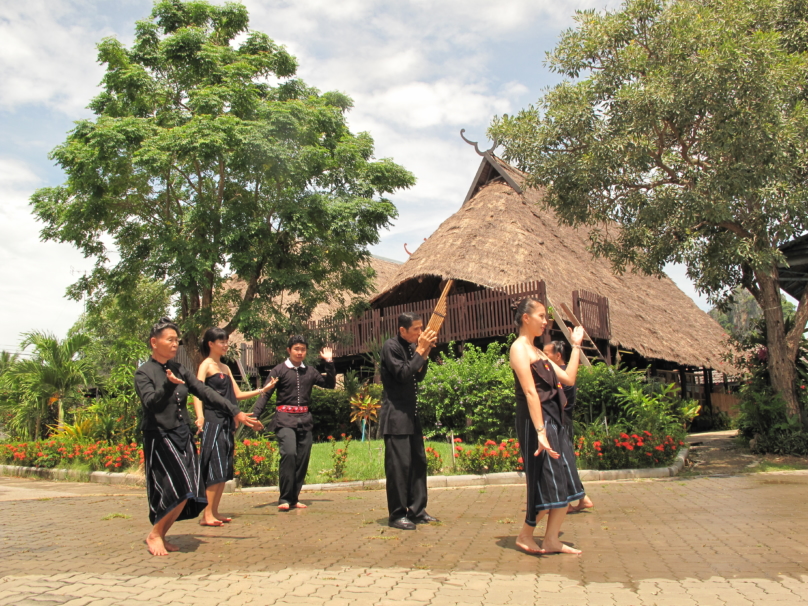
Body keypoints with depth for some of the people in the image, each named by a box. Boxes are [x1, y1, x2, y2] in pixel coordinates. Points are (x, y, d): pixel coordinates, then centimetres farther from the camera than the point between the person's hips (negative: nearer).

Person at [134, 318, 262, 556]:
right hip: (159, 438, -6)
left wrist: (236, 412, 0)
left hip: (183, 436, 6)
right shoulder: (143, 373, -6)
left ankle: (160, 535, 19)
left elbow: (206, 392, 6)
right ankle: (154, 535, 5)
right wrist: (168, 385, -39)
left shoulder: (180, 370, 10)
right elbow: (150, 402, -21)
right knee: (180, 489, -16)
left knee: (187, 493, 2)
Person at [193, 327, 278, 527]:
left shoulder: (225, 367, 19)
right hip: (213, 421, -8)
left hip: (226, 422, 8)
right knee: (215, 467, -10)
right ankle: (206, 514, -6)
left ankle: (215, 512, 14)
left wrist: (263, 390, 15)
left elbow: (237, 395, 20)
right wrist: (199, 416, -34)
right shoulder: (206, 365, -4)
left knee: (225, 469, 8)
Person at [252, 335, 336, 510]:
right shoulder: (279, 370, 1)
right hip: (285, 419, -4)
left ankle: (294, 498, 16)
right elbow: (265, 394, -5)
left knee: (303, 459, 3)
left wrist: (329, 363, 6)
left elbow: (330, 384, 16)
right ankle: (284, 499, -11)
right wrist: (254, 416, -17)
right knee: (289, 453, -21)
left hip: (305, 419, 5)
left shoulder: (310, 371, 13)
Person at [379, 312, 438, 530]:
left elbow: (419, 377, 12)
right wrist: (420, 351, -16)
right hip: (395, 414, -8)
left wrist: (425, 353, -1)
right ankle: (396, 514, 3)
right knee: (399, 463, -6)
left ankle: (417, 510, 18)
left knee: (419, 462, 10)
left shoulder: (412, 346, 10)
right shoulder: (390, 346, -11)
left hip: (411, 414, 8)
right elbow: (403, 374, -20)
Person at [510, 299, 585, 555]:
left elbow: (568, 378, 16)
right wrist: (540, 432, -25)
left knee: (566, 483, 8)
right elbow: (530, 392, -19)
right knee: (546, 482, -4)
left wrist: (576, 345, 19)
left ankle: (551, 540, 16)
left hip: (555, 420, 9)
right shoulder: (519, 348, -9)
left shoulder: (537, 351, 19)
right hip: (536, 421, -9)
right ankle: (525, 536, 12)